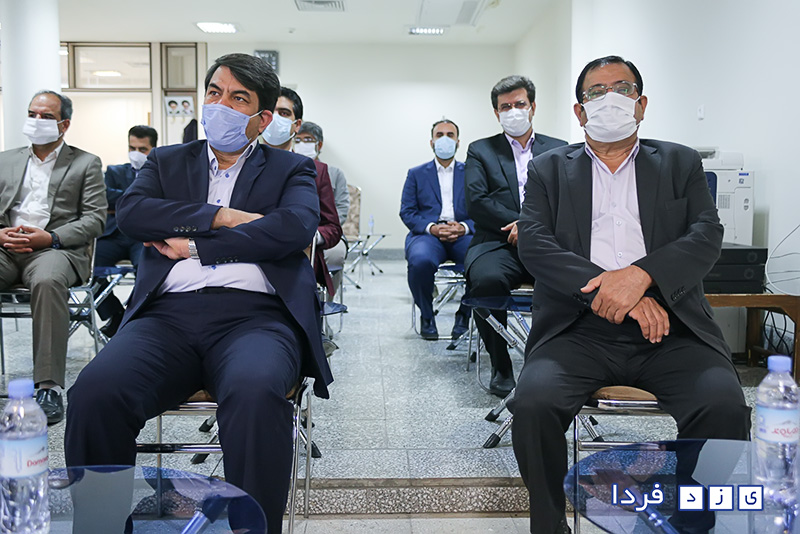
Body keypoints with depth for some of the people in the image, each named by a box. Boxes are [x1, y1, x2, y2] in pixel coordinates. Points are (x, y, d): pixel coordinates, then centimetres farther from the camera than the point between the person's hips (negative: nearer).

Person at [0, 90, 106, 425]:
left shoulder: (86, 164, 13)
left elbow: (95, 220, 2)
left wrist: (49, 237, -13)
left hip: (56, 248, -3)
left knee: (48, 281, -39)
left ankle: (49, 387, -37)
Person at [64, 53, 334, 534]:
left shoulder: (291, 169, 19)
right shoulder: (167, 162, 27)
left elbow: (295, 227, -3)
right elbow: (130, 210, 6)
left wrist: (196, 246, -2)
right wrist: (221, 216, -3)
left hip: (254, 315, -2)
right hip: (169, 314, 3)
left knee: (255, 392, -37)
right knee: (95, 390, -28)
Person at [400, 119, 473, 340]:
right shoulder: (416, 174, 17)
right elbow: (407, 212, 7)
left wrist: (464, 227, -13)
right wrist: (431, 228, -12)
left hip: (463, 234, 1)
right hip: (427, 234, 0)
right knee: (420, 260, -37)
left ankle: (464, 314, -6)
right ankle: (426, 316, -9)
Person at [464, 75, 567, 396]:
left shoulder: (559, 151, 19)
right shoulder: (480, 151, 16)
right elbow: (477, 203, 0)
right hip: (499, 244, 0)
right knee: (486, 279, -35)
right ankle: (500, 366, -12)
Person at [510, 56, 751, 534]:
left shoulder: (681, 164, 18)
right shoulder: (550, 169, 16)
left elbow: (707, 236, 3)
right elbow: (534, 242, 0)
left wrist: (640, 274, -17)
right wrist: (608, 289, -15)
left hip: (668, 329, 1)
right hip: (580, 328, 0)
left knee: (725, 406, -26)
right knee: (534, 401, -27)